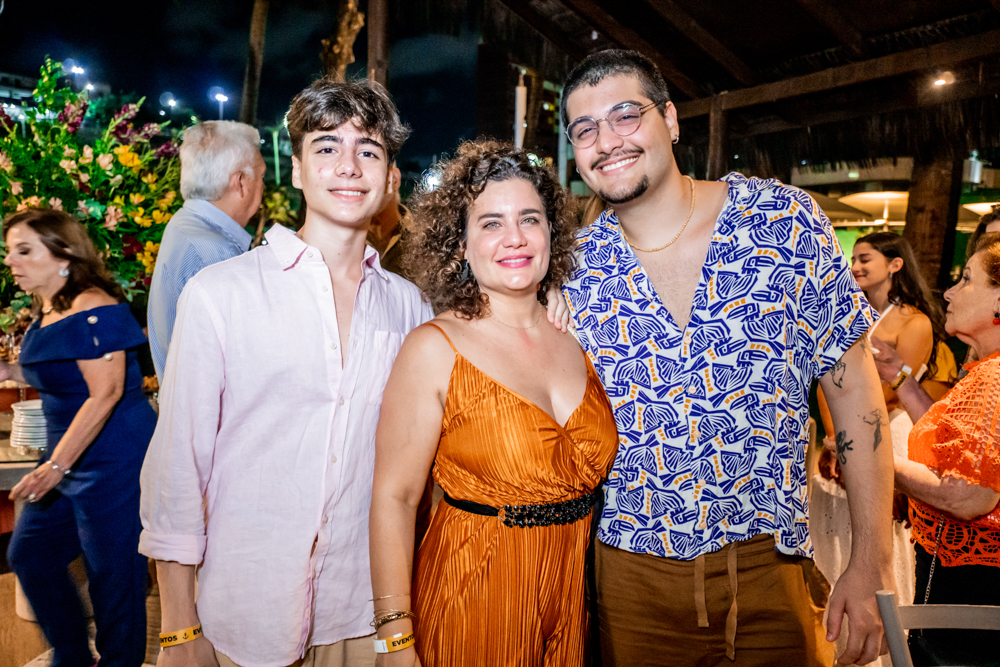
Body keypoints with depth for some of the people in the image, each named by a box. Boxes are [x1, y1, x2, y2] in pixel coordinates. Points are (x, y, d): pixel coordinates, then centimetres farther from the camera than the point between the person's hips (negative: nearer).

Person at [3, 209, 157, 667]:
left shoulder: (93, 310, -18)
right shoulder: (46, 312, 11)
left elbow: (105, 392, -23)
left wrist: (57, 465, -24)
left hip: (113, 462, -11)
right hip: (69, 458, 11)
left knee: (112, 574, 2)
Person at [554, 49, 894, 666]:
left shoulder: (785, 221, -7)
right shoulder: (573, 268, -4)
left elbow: (854, 389, -3)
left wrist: (872, 568, -4)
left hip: (770, 565, 0)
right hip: (630, 574, 1)